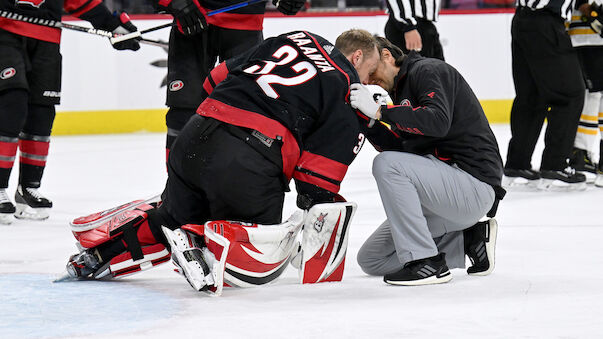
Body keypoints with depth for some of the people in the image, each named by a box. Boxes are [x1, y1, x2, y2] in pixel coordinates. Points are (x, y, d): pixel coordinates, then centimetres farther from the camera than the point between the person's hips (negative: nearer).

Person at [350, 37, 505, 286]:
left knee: (386, 164, -29)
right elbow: (403, 149, 11)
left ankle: (426, 261, -24)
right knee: (371, 259, 7)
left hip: (475, 183, -10)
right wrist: (368, 121, 0)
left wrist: (380, 111, -25)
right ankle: (469, 239, 9)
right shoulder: (400, 89, 20)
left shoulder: (428, 70, -8)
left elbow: (438, 121, -27)